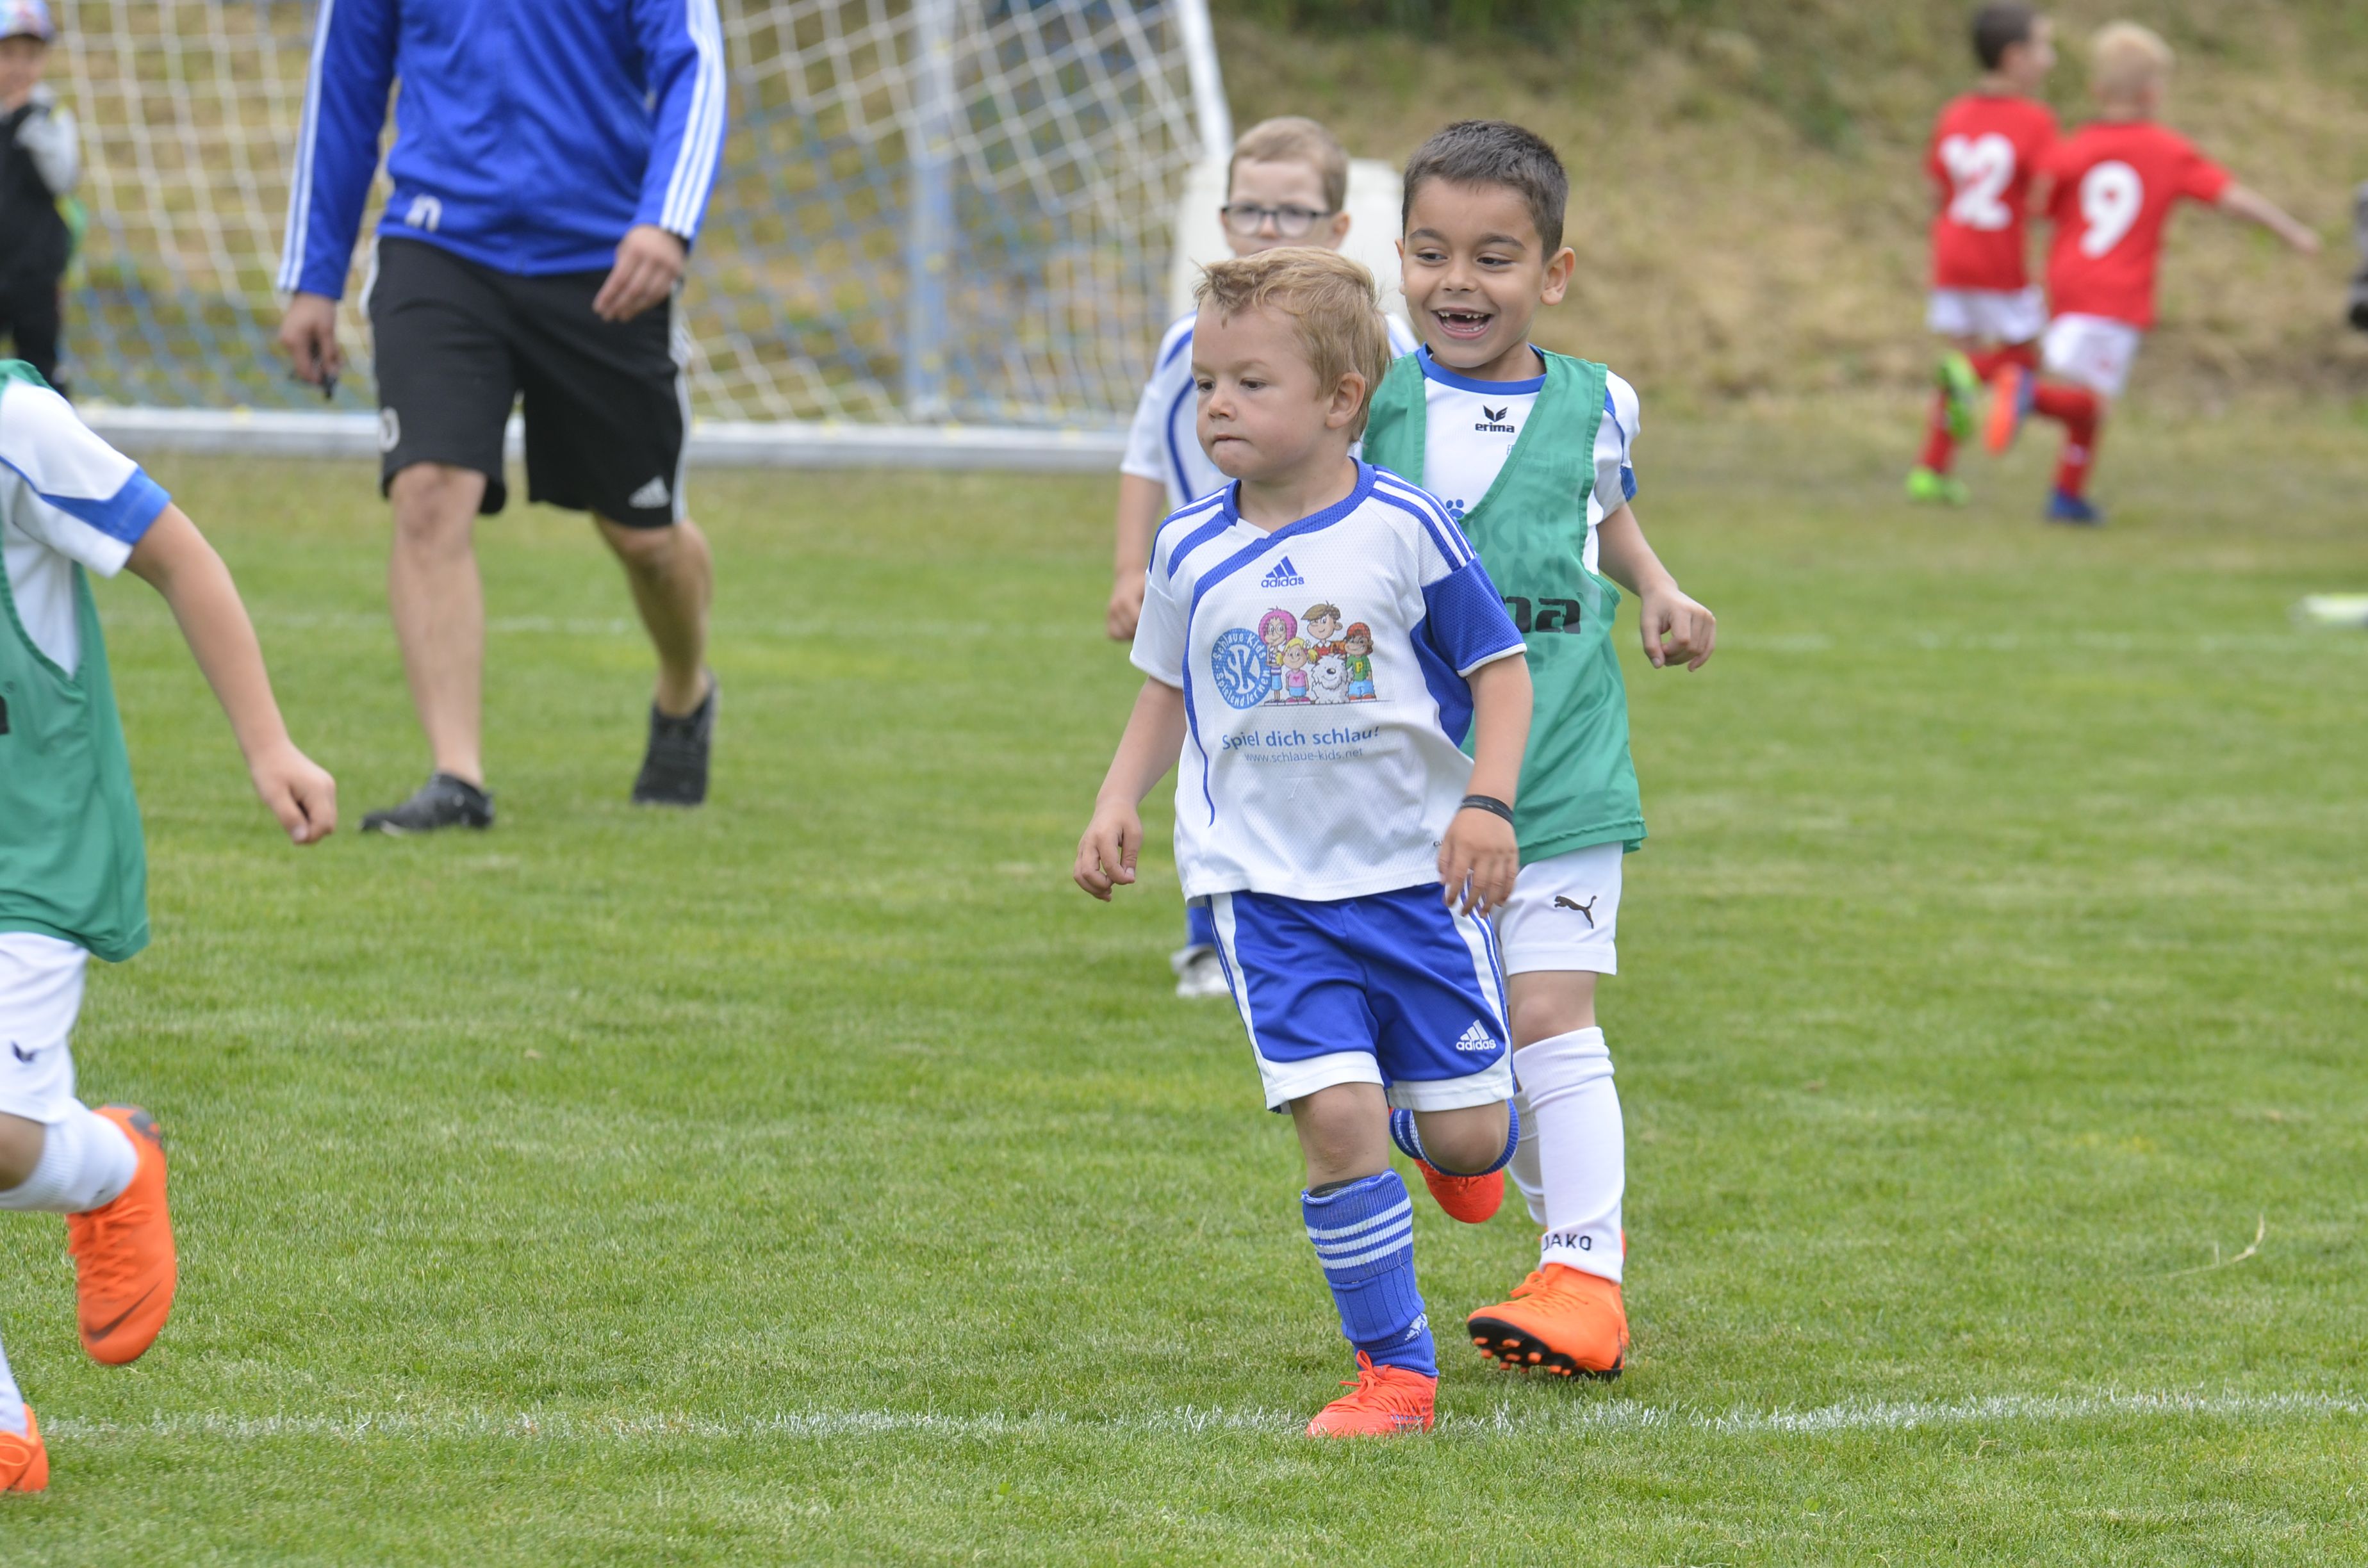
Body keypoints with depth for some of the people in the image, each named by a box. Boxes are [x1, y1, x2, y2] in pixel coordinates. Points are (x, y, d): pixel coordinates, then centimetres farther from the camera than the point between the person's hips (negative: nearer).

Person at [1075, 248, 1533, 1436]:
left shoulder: (1404, 530, -7)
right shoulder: (1189, 552, 3)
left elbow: (1499, 670, -1)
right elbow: (1168, 692, 19)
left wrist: (1488, 803, -14)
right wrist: (1118, 801, 5)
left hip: (1415, 869, -1)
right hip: (1265, 884, 1)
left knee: (1465, 1136, 1)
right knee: (1336, 1118, -15)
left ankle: (1458, 1118, 42)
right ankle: (1394, 1368, -3)